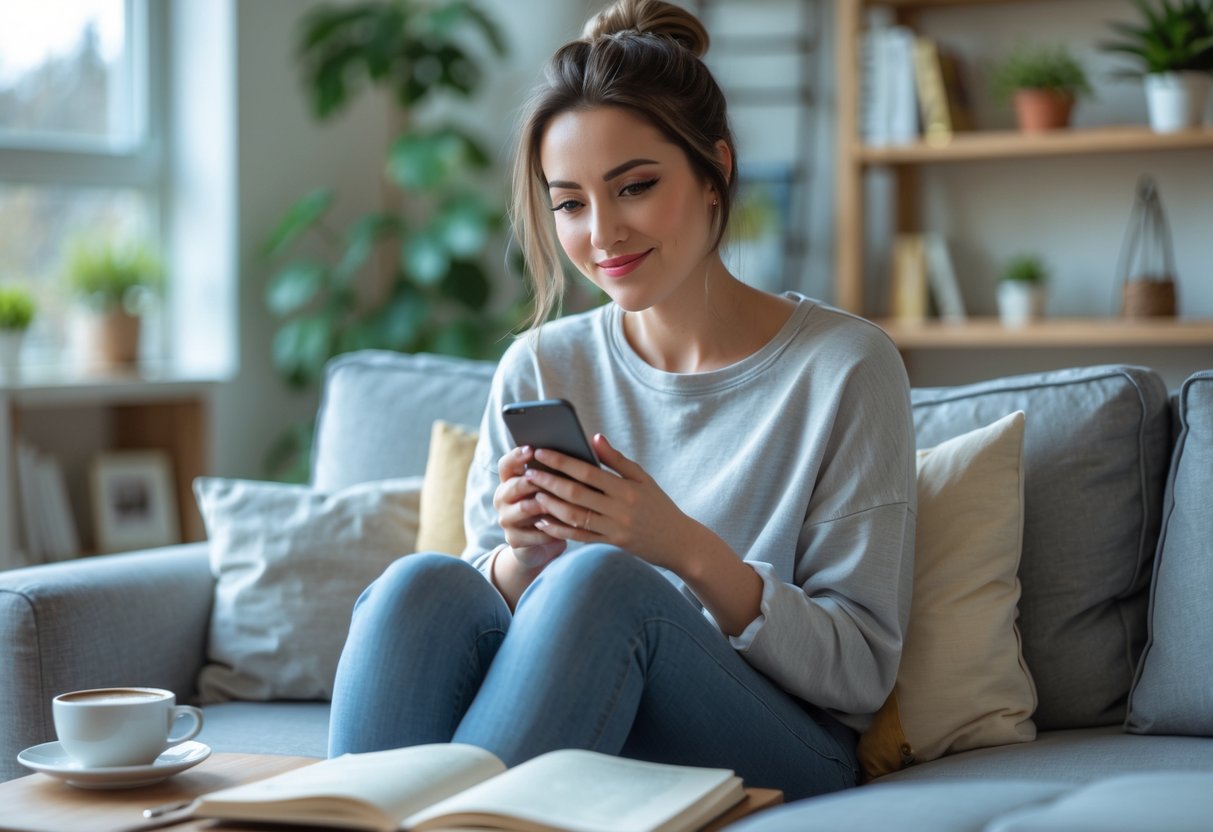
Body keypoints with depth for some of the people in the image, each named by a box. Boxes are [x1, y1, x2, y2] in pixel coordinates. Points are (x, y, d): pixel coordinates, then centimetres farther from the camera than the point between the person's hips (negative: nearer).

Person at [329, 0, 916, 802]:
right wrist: (521, 557, -13)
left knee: (599, 578, -32)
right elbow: (483, 615, 11)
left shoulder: (844, 367, -2)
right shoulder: (539, 369, 9)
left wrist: (687, 549, -20)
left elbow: (862, 673, -5)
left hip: (774, 756, -3)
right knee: (425, 582, -27)